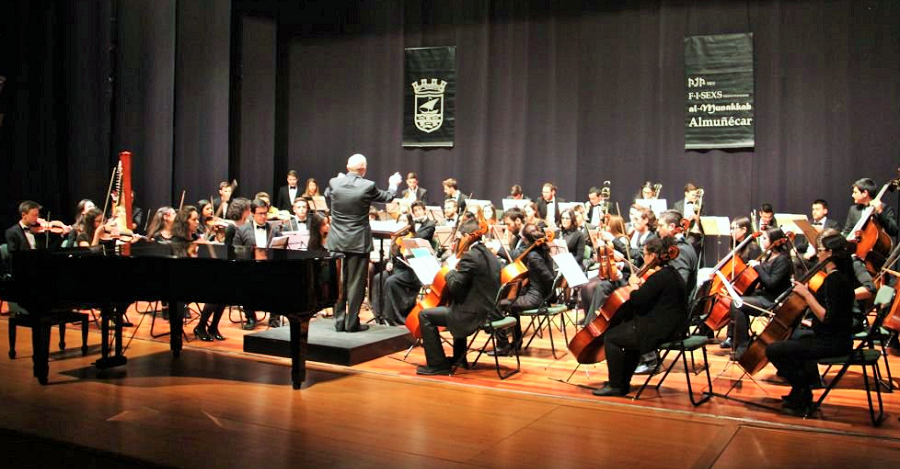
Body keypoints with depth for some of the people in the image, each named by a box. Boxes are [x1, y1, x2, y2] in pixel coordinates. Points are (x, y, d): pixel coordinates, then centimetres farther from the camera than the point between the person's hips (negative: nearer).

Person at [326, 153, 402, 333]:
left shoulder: (334, 183, -5)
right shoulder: (368, 186, -12)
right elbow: (387, 197, 7)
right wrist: (393, 185, 29)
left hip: (336, 242, 3)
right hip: (358, 242, -3)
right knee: (355, 283, 4)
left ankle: (339, 321, 16)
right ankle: (352, 322, 7)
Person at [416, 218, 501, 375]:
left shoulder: (469, 256, -17)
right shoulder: (488, 254, 12)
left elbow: (454, 286, -19)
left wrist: (452, 271, -2)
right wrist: (458, 271, 14)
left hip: (474, 314, -10)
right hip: (488, 310, 10)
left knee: (424, 315, -1)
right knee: (456, 305, 39)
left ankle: (437, 364, 1)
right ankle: (459, 357, 43)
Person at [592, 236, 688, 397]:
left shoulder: (659, 277, -20)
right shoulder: (672, 273, 12)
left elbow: (638, 300, -22)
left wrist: (634, 285, -6)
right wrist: (641, 285, 7)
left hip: (658, 331, -11)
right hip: (672, 328, 11)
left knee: (611, 337, -2)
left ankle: (615, 386, 7)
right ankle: (623, 382, 34)